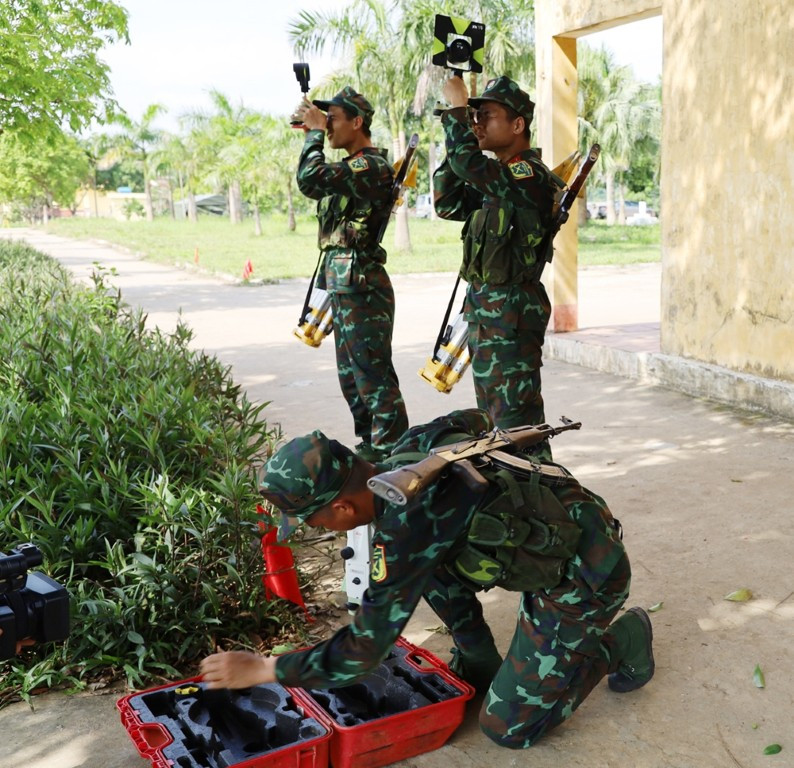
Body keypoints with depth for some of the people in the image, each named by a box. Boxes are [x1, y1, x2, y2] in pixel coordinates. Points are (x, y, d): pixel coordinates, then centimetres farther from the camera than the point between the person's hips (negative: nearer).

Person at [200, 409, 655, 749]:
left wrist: (262, 670, -10)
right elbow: (475, 420, 16)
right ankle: (479, 662, 21)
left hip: (585, 578, -8)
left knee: (509, 728, 1)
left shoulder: (405, 526, -29)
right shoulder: (412, 446, -7)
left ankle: (621, 640, 14)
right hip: (555, 531, 8)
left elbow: (362, 653, -20)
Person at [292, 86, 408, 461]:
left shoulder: (373, 166, -16)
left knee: (374, 375, -6)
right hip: (344, 285, 11)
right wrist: (313, 131, 16)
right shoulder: (352, 166, 16)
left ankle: (390, 454, 0)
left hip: (361, 286, -11)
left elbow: (310, 181, -26)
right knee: (351, 374, 17)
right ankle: (370, 447, 28)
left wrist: (314, 131, -14)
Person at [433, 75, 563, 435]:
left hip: (511, 308, -10)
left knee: (515, 417, -5)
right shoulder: (498, 177, 13)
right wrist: (454, 144, 5)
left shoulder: (530, 175, -16)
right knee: (492, 411, 19)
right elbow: (447, 204, 13)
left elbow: (467, 163, -27)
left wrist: (456, 107, -13)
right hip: (482, 301, 10)